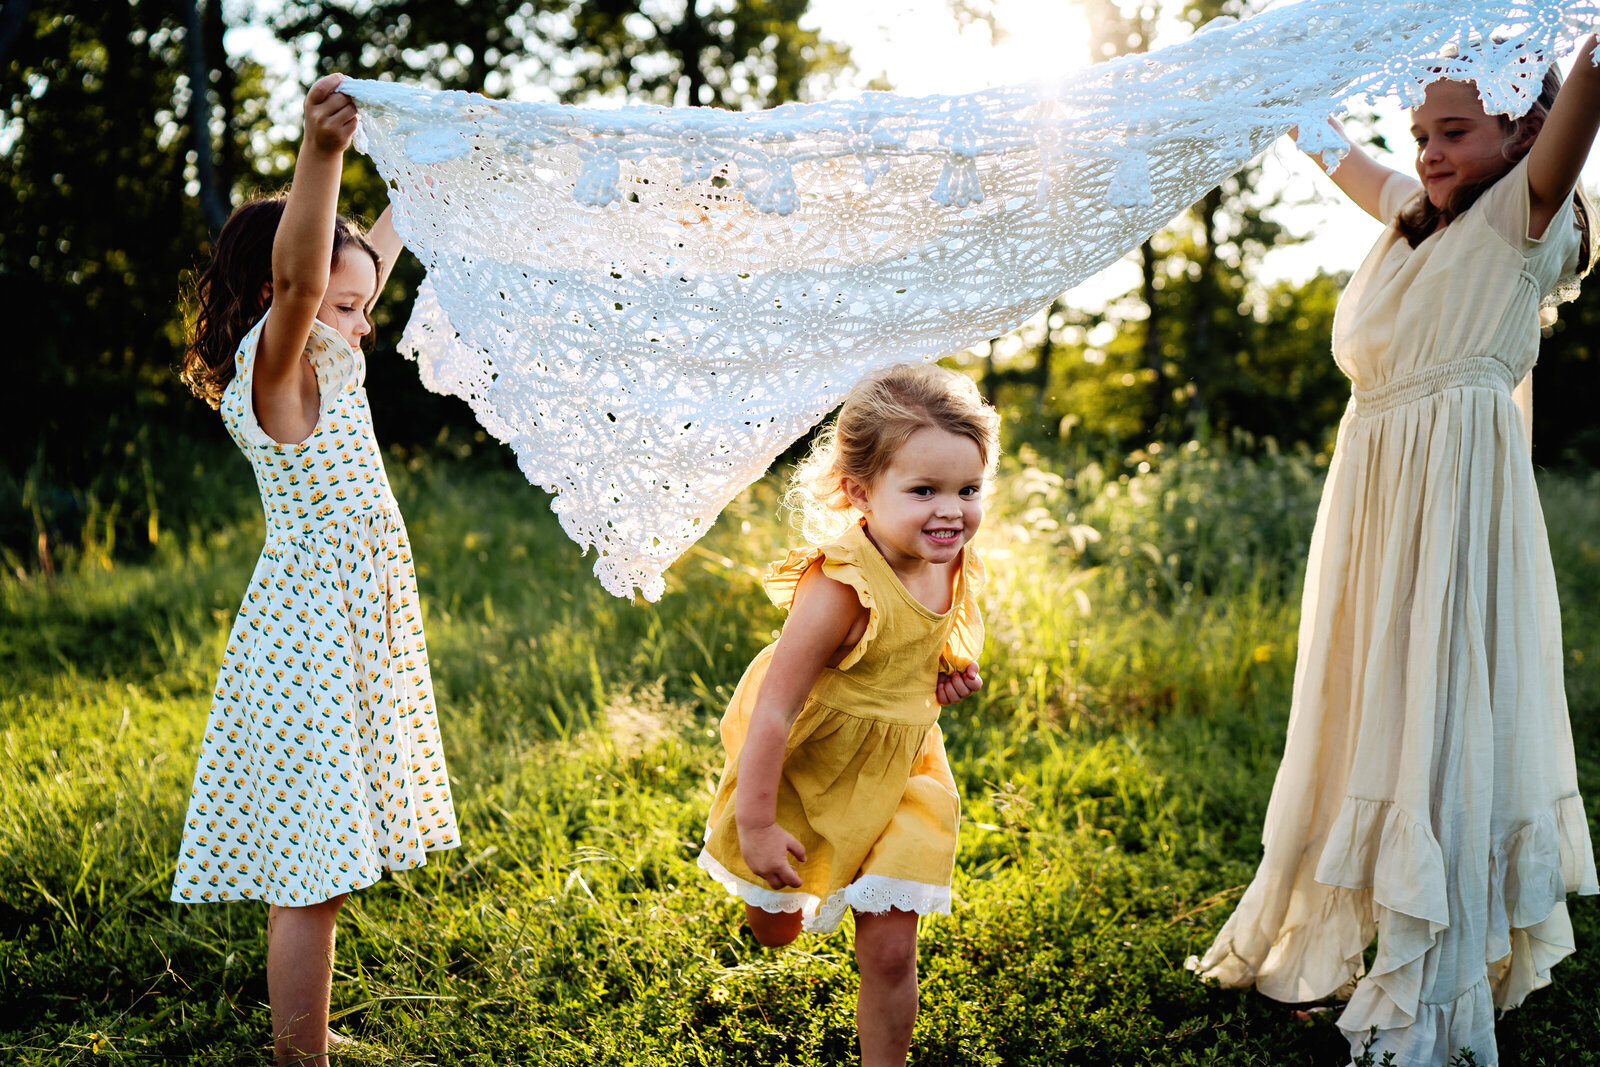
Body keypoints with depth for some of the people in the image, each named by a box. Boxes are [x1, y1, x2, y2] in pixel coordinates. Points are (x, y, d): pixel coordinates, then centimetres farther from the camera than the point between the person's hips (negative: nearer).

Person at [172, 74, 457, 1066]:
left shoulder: (320, 366, 13)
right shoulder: (273, 366, -13)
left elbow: (370, 257, 28)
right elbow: (296, 275, -35)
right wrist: (321, 153, -47)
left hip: (347, 629, 10)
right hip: (315, 639, -10)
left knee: (314, 864, 17)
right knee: (310, 875, -6)